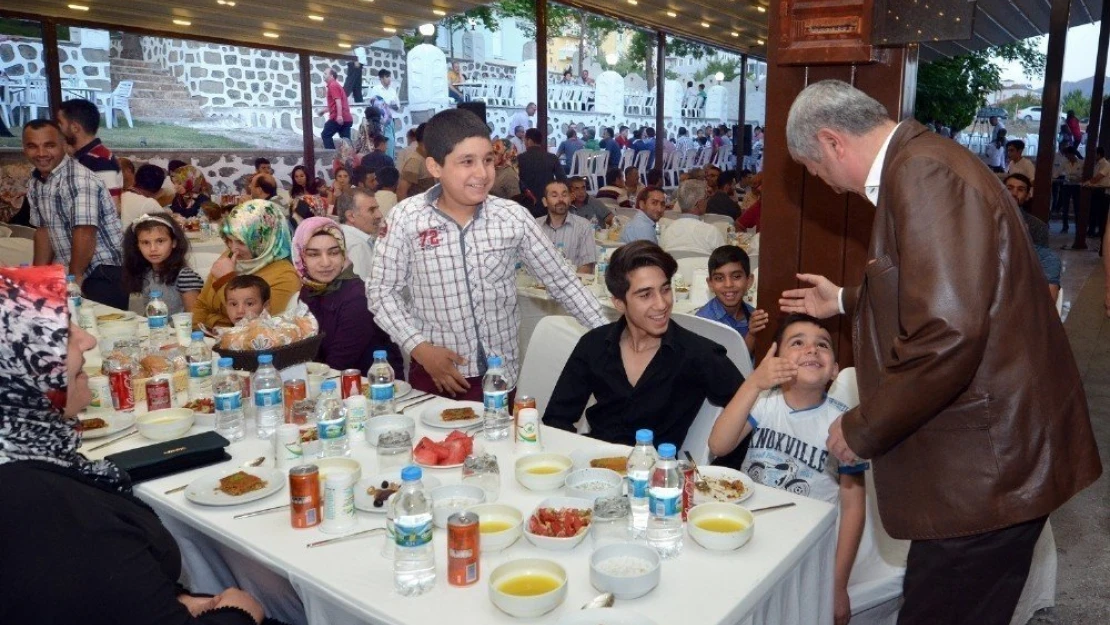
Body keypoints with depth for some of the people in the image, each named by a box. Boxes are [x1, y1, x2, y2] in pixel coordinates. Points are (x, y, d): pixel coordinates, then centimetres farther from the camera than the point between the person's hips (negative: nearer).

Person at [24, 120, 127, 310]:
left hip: (105, 273, -8)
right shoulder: (35, 183, 9)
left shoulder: (78, 180, -18)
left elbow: (85, 233, -22)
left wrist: (74, 278, -16)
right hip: (69, 271, 8)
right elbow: (44, 229, 16)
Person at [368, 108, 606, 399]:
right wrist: (420, 348, -14)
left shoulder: (513, 216, -6)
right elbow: (382, 291, -3)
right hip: (436, 375, -1)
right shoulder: (406, 218, -9)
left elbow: (562, 281, 1)